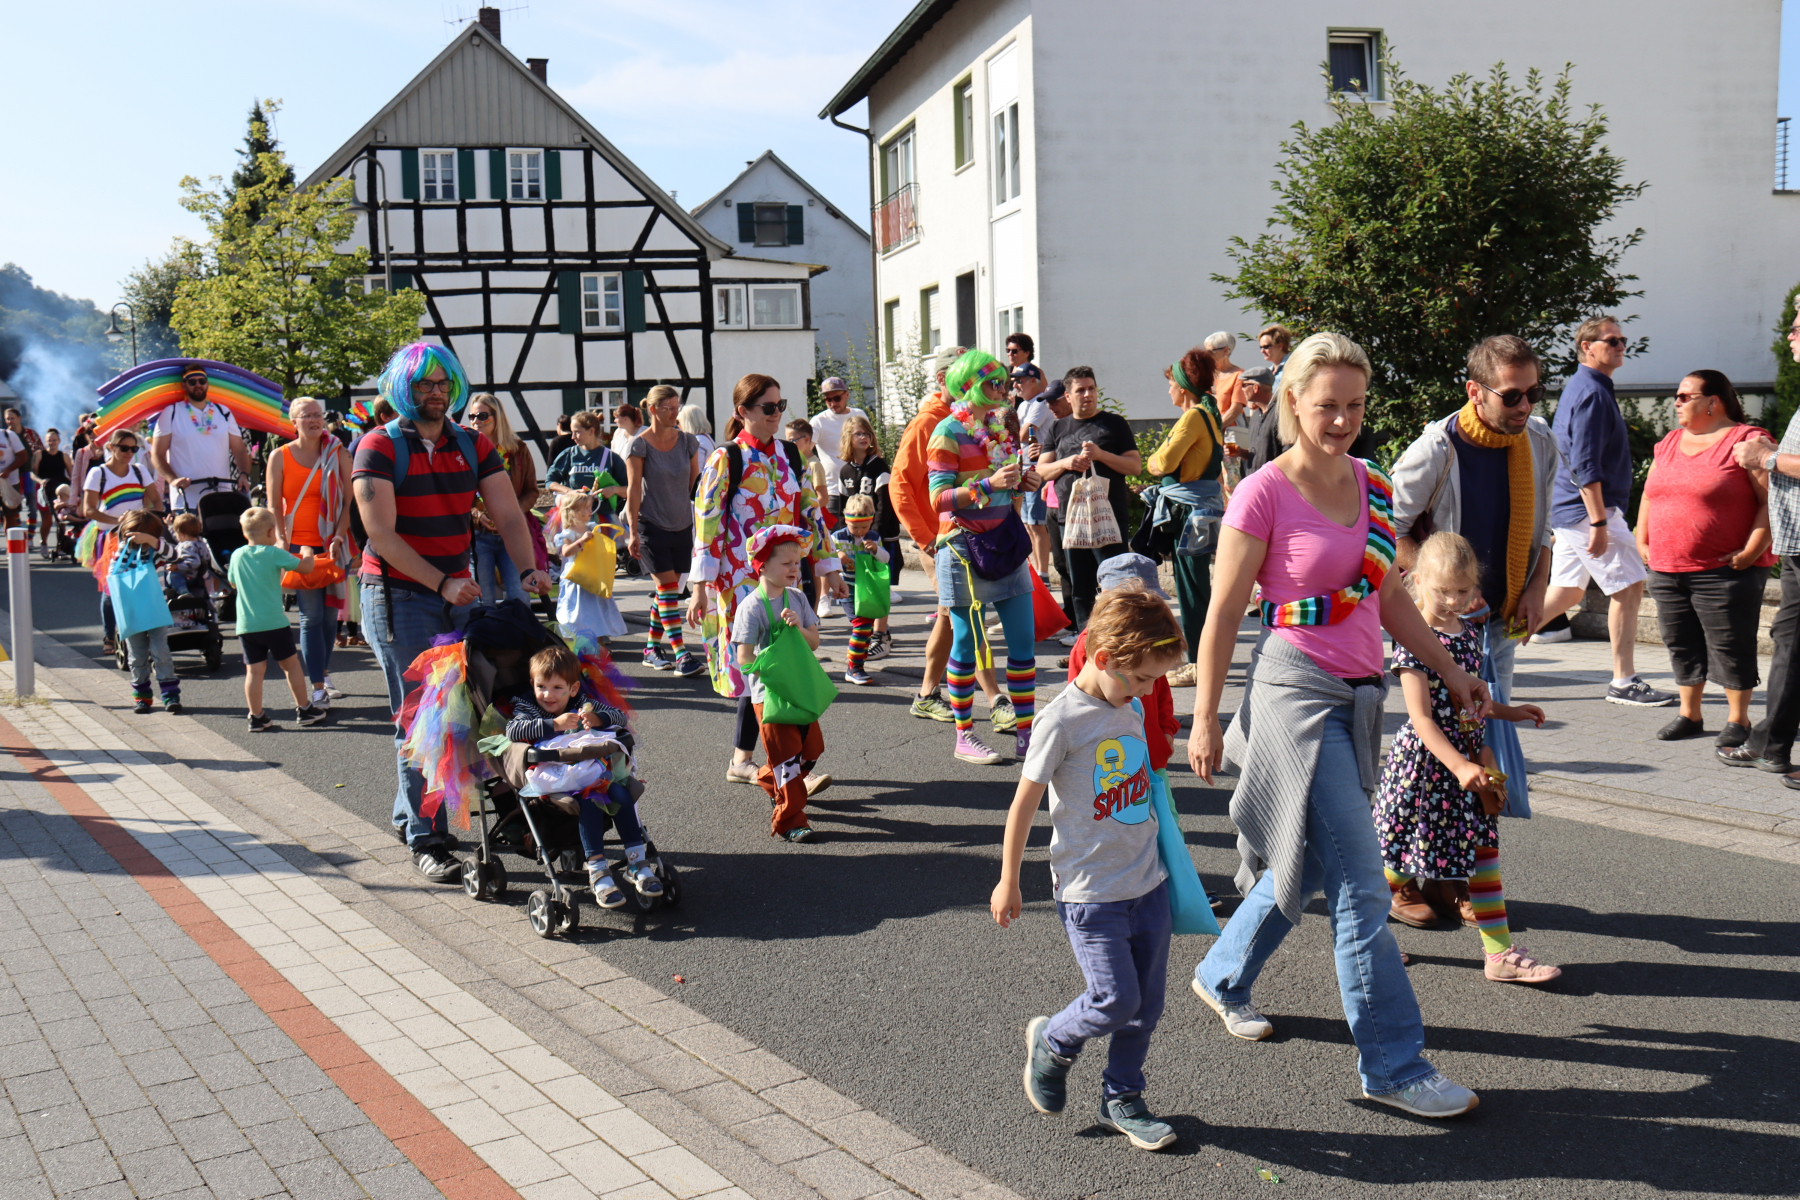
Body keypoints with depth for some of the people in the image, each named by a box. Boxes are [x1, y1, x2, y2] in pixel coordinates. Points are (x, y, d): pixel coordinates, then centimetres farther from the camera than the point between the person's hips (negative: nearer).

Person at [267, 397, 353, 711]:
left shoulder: (338, 453, 4)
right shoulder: (280, 457, 2)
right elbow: (274, 506, 1)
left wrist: (339, 535, -11)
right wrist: (282, 545, -9)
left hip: (332, 543, 2)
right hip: (298, 544, -2)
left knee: (330, 611, 9)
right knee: (311, 615, -7)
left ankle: (324, 673, 28)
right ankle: (317, 688, -6)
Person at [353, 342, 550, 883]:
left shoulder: (474, 446, 7)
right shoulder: (379, 447, -8)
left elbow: (508, 515, 0)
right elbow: (381, 534, -16)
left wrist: (529, 570, -18)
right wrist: (441, 583, -24)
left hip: (458, 589, 5)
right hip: (398, 594, -5)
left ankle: (408, 815, 24)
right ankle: (425, 839, 1)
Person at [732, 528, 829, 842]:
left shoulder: (797, 598, 5)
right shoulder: (751, 607, -14)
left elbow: (814, 642, 3)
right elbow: (744, 658, -16)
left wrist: (799, 627, -16)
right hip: (769, 694, -6)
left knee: (812, 748, 12)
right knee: (786, 755, -3)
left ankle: (769, 781, 37)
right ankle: (789, 820, 7)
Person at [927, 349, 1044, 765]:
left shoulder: (999, 426, 14)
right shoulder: (948, 432, -9)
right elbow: (939, 497, -15)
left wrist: (1023, 481, 5)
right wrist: (989, 485, -24)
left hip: (1006, 542, 7)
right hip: (964, 546, -7)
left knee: (1024, 640, 5)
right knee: (967, 643, 1)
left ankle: (1026, 731, 12)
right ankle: (964, 736, 11)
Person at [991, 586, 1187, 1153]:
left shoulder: (1131, 709, 7)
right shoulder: (1063, 718, -15)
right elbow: (1024, 802, -9)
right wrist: (1008, 883, -4)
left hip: (1147, 882, 7)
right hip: (1089, 890, -7)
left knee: (1148, 1001, 9)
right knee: (1116, 1000, -8)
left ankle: (1122, 1098, 28)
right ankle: (1051, 1042, 21)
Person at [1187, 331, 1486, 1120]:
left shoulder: (1372, 488, 9)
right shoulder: (1264, 494, -11)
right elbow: (1223, 613, -8)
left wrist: (1450, 672, 16)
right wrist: (1204, 720, -7)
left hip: (1359, 693, 7)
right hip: (1297, 690, -7)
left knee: (1306, 862, 19)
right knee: (1360, 887, -5)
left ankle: (1222, 978, 41)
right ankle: (1394, 1064, 4)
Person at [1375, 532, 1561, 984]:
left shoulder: (1470, 633, 7)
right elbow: (1422, 717, -20)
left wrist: (1507, 712, 25)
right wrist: (1458, 765, -26)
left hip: (1467, 761, 7)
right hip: (1424, 763, -7)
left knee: (1483, 850, 8)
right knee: (1402, 851, 3)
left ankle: (1500, 953, 15)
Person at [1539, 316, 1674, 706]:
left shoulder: (1578, 388, 17)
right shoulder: (1592, 392, -15)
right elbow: (1585, 466, -22)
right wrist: (1598, 522, -25)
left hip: (1569, 511, 10)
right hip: (1590, 509, -10)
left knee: (1567, 592, 13)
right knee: (1629, 587, -5)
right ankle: (1624, 682, -1)